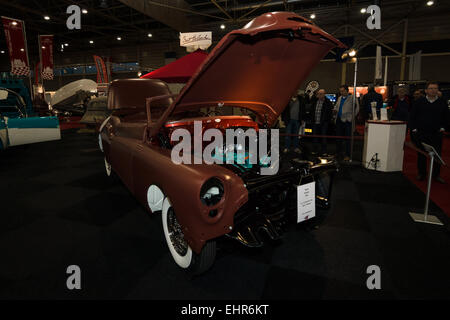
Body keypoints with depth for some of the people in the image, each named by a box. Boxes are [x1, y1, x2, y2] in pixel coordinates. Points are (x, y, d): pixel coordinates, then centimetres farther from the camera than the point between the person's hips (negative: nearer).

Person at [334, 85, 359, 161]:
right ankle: (338, 152, 25)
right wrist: (335, 110, 3)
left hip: (347, 120, -6)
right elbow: (336, 106, 25)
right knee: (338, 137, 12)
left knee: (347, 139, -2)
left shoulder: (352, 98, -5)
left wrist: (352, 116, -6)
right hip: (339, 120, 6)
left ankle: (347, 155, 5)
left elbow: (357, 108, -5)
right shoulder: (339, 98, 15)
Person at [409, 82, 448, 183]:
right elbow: (412, 117, 4)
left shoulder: (442, 103, 6)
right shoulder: (419, 102, 2)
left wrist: (442, 128, 4)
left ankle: (436, 175, 15)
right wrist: (414, 129, -3)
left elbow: (446, 117, 14)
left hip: (436, 133, 1)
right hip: (421, 133, -1)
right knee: (421, 155, 7)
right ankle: (421, 174, 19)